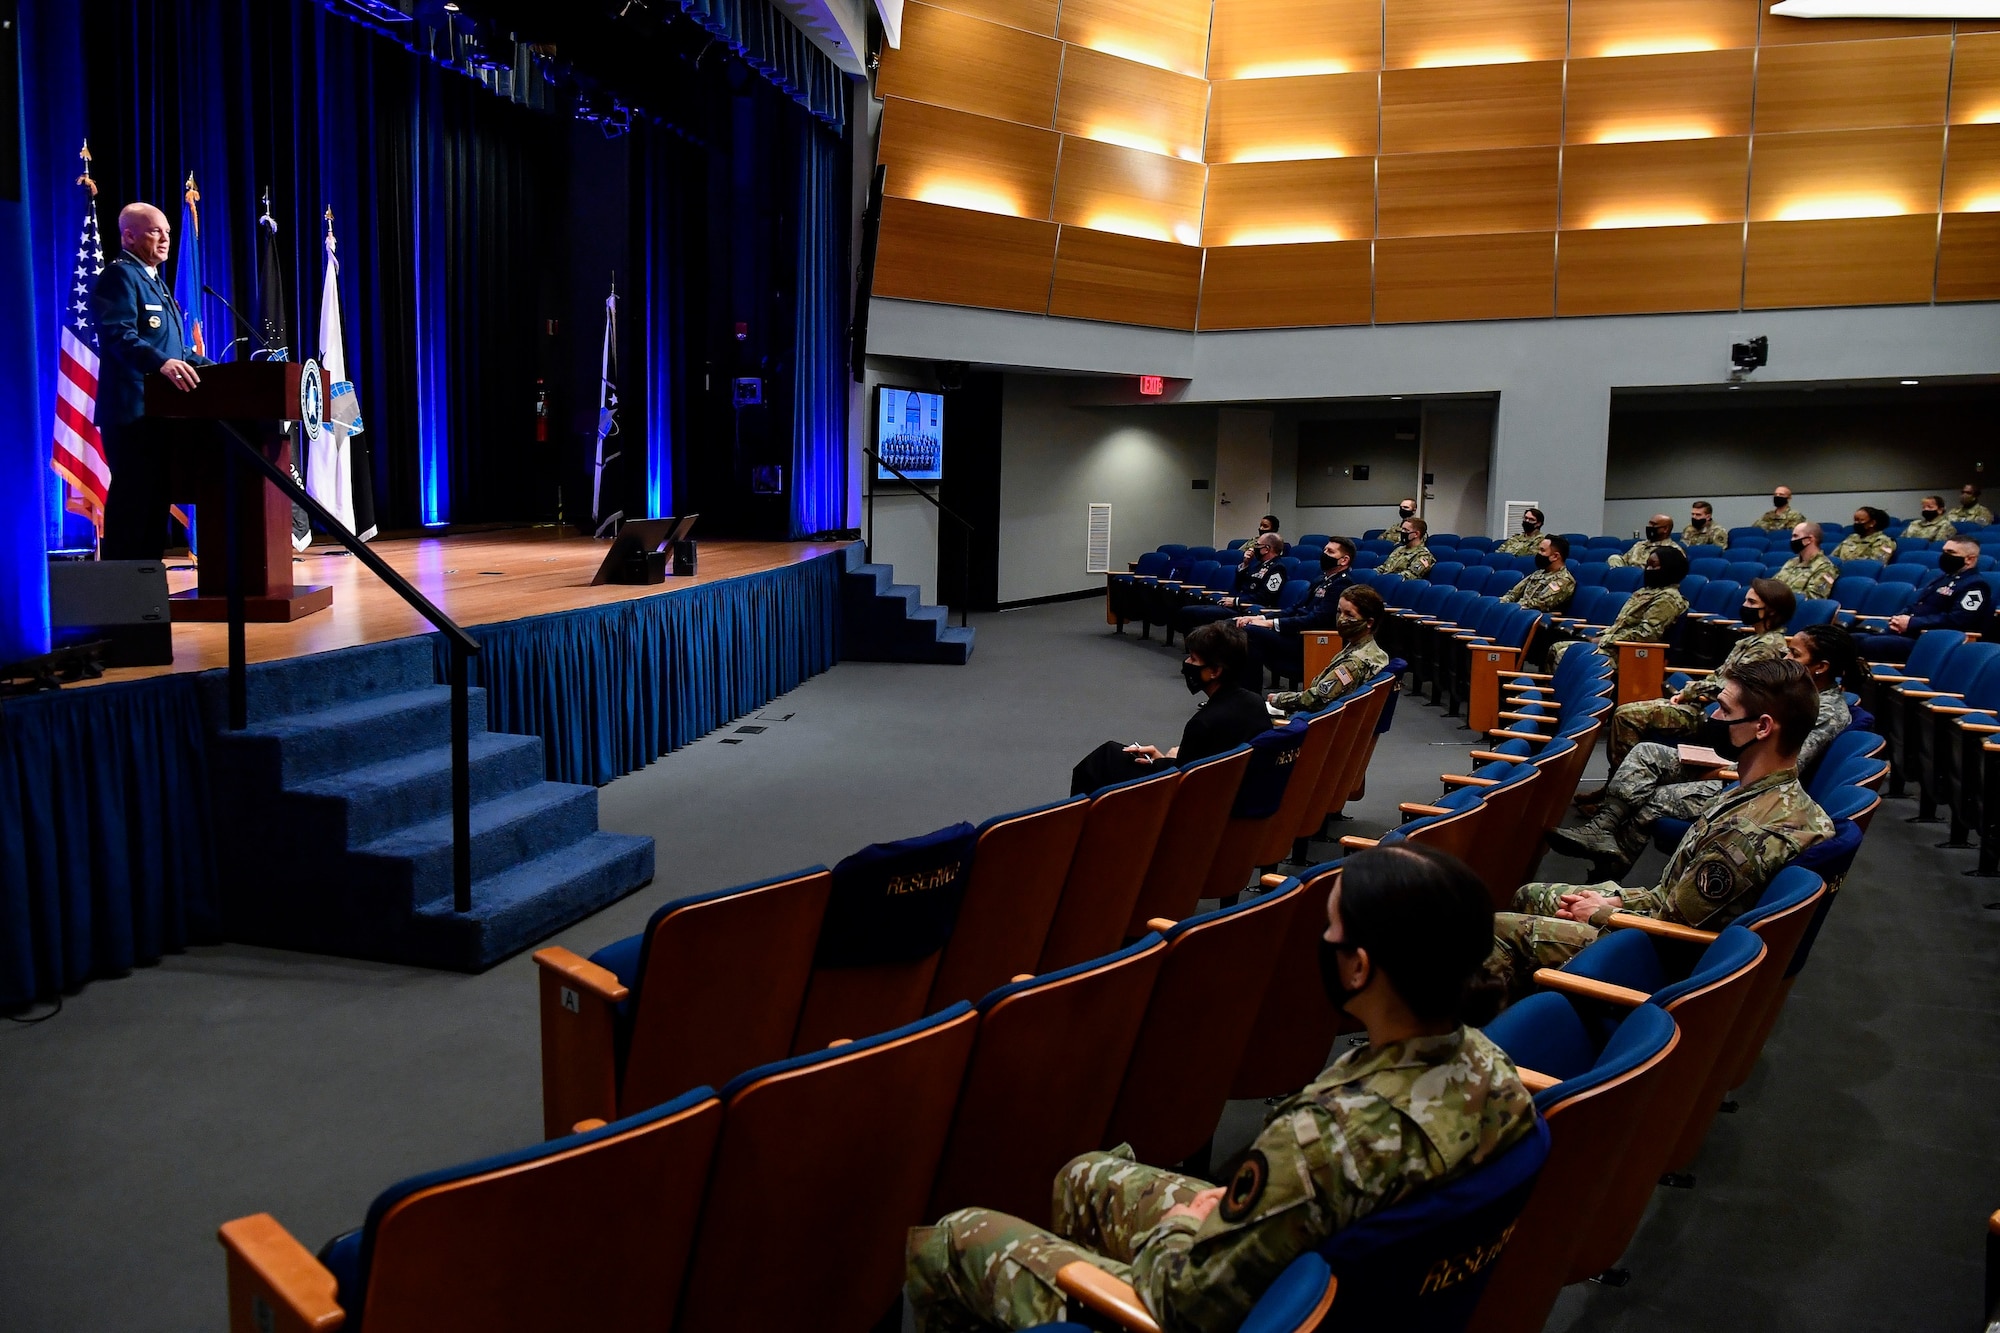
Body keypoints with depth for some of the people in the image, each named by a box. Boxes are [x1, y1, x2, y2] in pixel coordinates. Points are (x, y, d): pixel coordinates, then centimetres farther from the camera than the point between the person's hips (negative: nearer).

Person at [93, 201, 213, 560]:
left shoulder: (155, 280, 23)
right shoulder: (119, 275, -7)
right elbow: (119, 335, -22)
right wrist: (162, 363, -39)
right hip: (133, 410, -10)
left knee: (156, 500, 11)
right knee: (133, 500, -10)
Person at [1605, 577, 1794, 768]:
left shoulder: (1768, 646, -14)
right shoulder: (1754, 640, 16)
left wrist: (1688, 692, -9)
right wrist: (1687, 693, 1)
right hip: (1702, 704, 10)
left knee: (1627, 715, -17)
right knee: (1625, 711, 7)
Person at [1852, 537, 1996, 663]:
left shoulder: (1975, 585, -5)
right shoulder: (1939, 577, 24)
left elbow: (1956, 620, -19)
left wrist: (1911, 623, -17)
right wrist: (1899, 619, 2)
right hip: (1906, 634, 9)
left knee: (1869, 644, -30)